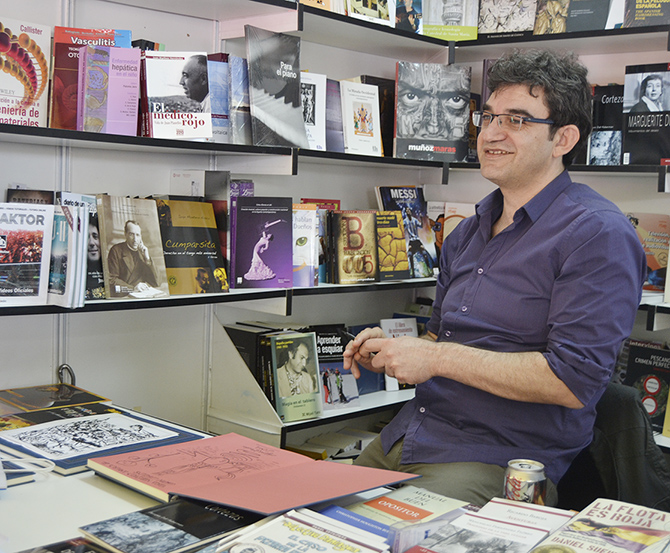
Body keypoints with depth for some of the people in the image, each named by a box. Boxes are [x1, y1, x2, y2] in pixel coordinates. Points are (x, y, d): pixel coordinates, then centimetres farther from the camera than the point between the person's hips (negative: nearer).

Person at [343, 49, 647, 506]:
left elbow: (574, 382, -19)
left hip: (505, 462, -7)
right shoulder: (466, 234, 15)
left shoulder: (598, 233, -10)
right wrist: (391, 351, 1)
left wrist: (437, 358, -16)